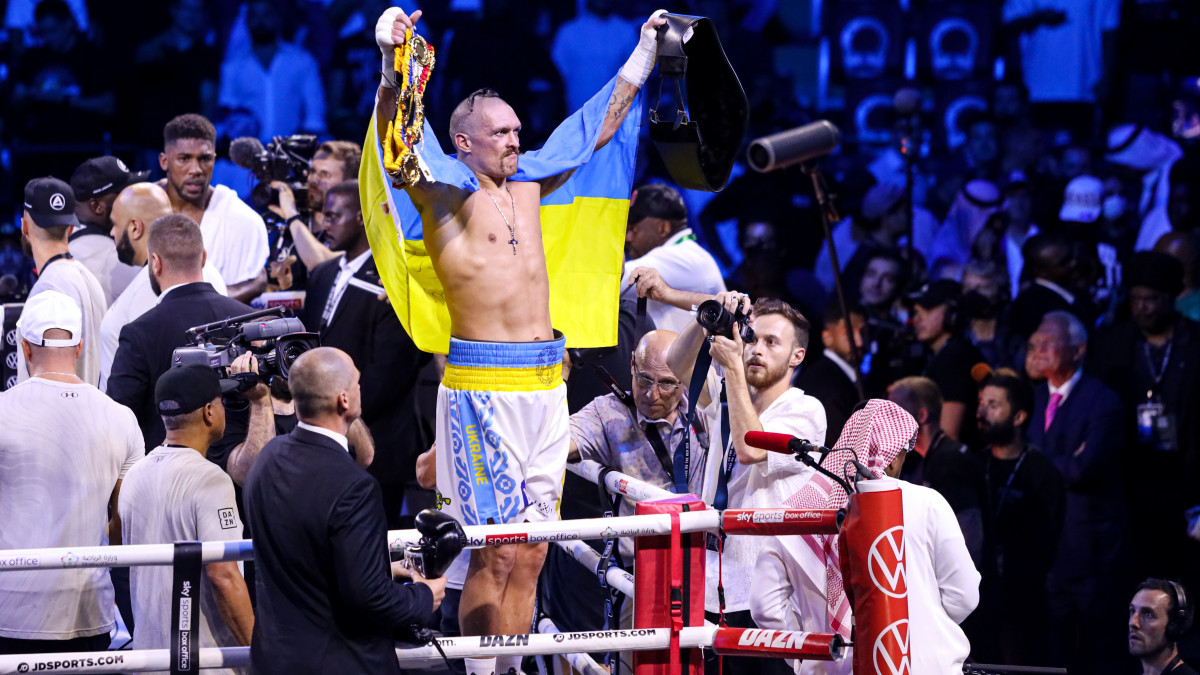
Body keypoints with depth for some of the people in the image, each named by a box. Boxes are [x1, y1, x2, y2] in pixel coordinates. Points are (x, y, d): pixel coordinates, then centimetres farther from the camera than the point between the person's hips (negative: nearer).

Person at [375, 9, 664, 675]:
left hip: (545, 381, 6)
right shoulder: (443, 194, -2)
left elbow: (600, 128, 26)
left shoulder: (528, 187, 16)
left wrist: (643, 57, 27)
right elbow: (392, 144, -19)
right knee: (496, 552, -9)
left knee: (529, 551, 6)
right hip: (483, 381, -6)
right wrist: (391, 72, -35)